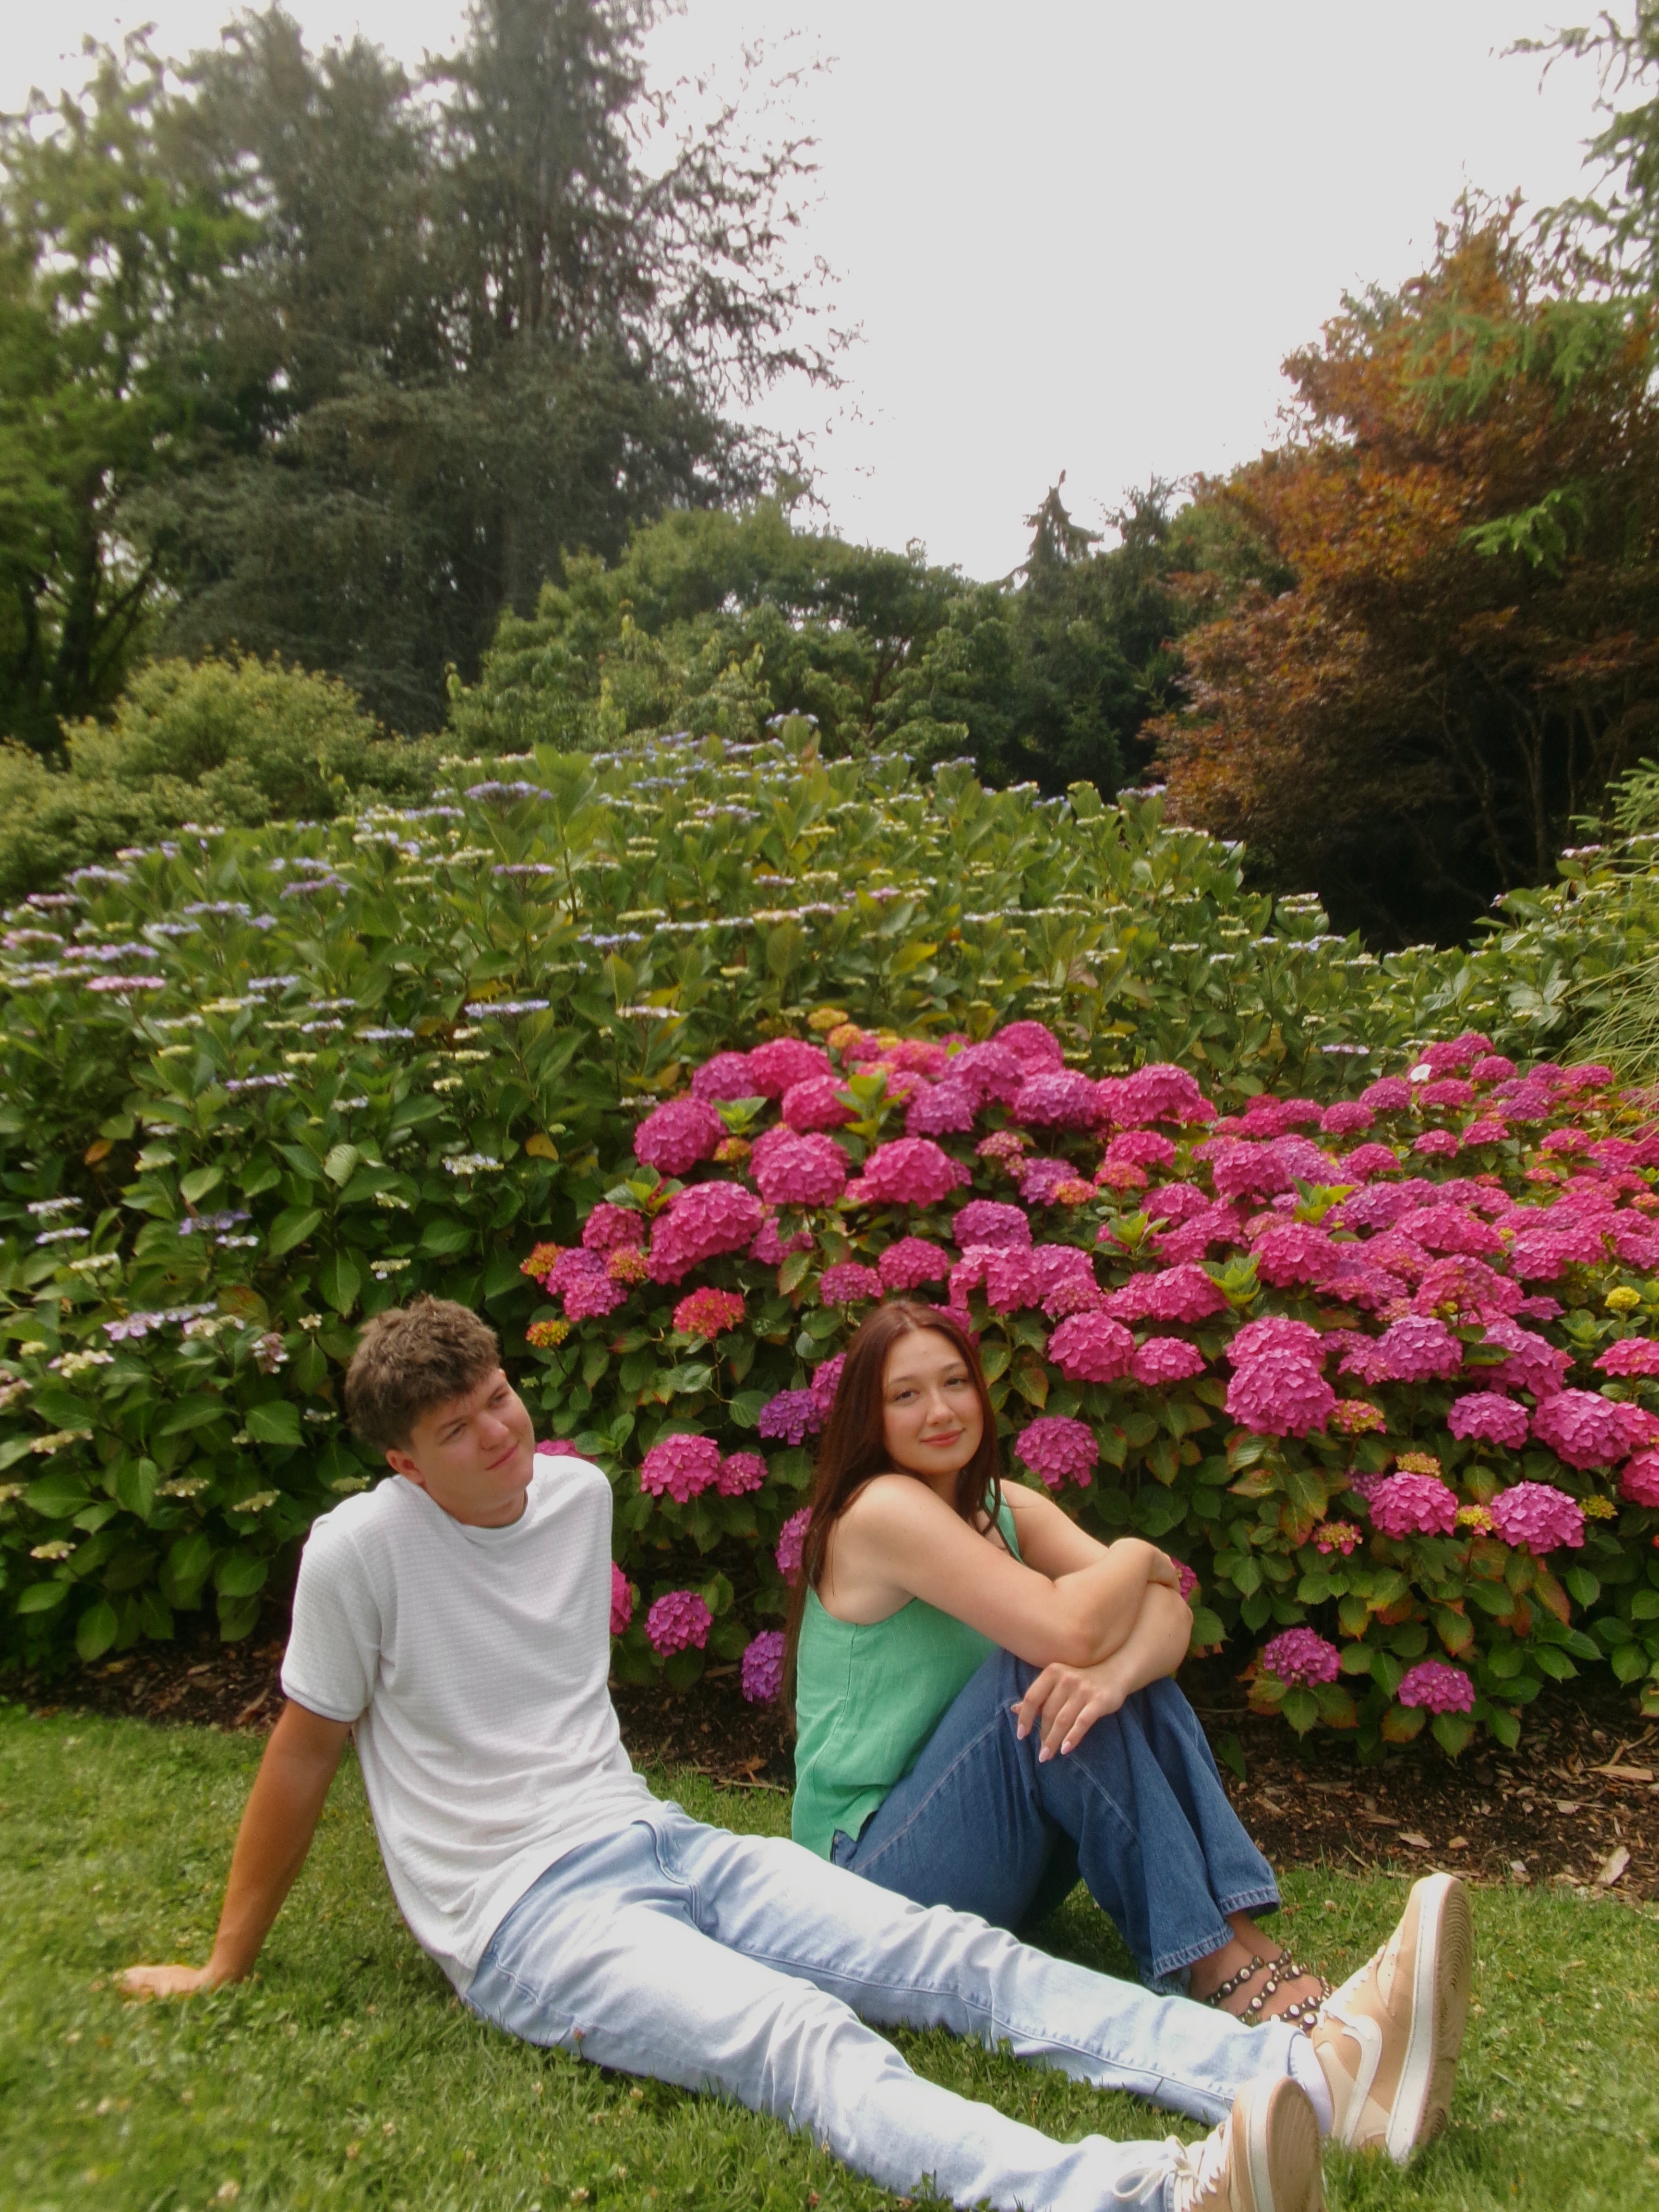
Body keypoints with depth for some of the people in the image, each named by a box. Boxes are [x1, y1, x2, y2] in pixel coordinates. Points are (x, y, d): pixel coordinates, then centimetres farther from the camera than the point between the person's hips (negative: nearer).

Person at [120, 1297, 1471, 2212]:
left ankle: (1330, 2073, -24)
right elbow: (303, 1755, -1)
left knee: (958, 1956, -13)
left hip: (659, 1842, 6)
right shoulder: (361, 1552, -12)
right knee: (808, 2043, -33)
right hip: (527, 1918, -6)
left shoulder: (578, 1493, 7)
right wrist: (228, 1963, 9)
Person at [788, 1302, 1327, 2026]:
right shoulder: (884, 1508, -19)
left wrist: (1115, 1672, -33)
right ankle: (1212, 1967, -23)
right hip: (874, 1866, -7)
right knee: (1047, 1669, -27)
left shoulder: (1006, 1509, 5)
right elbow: (1070, 1630, -31)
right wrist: (1136, 1554, -10)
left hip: (994, 1863, 7)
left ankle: (1243, 1942, -20)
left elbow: (1168, 1610, -9)